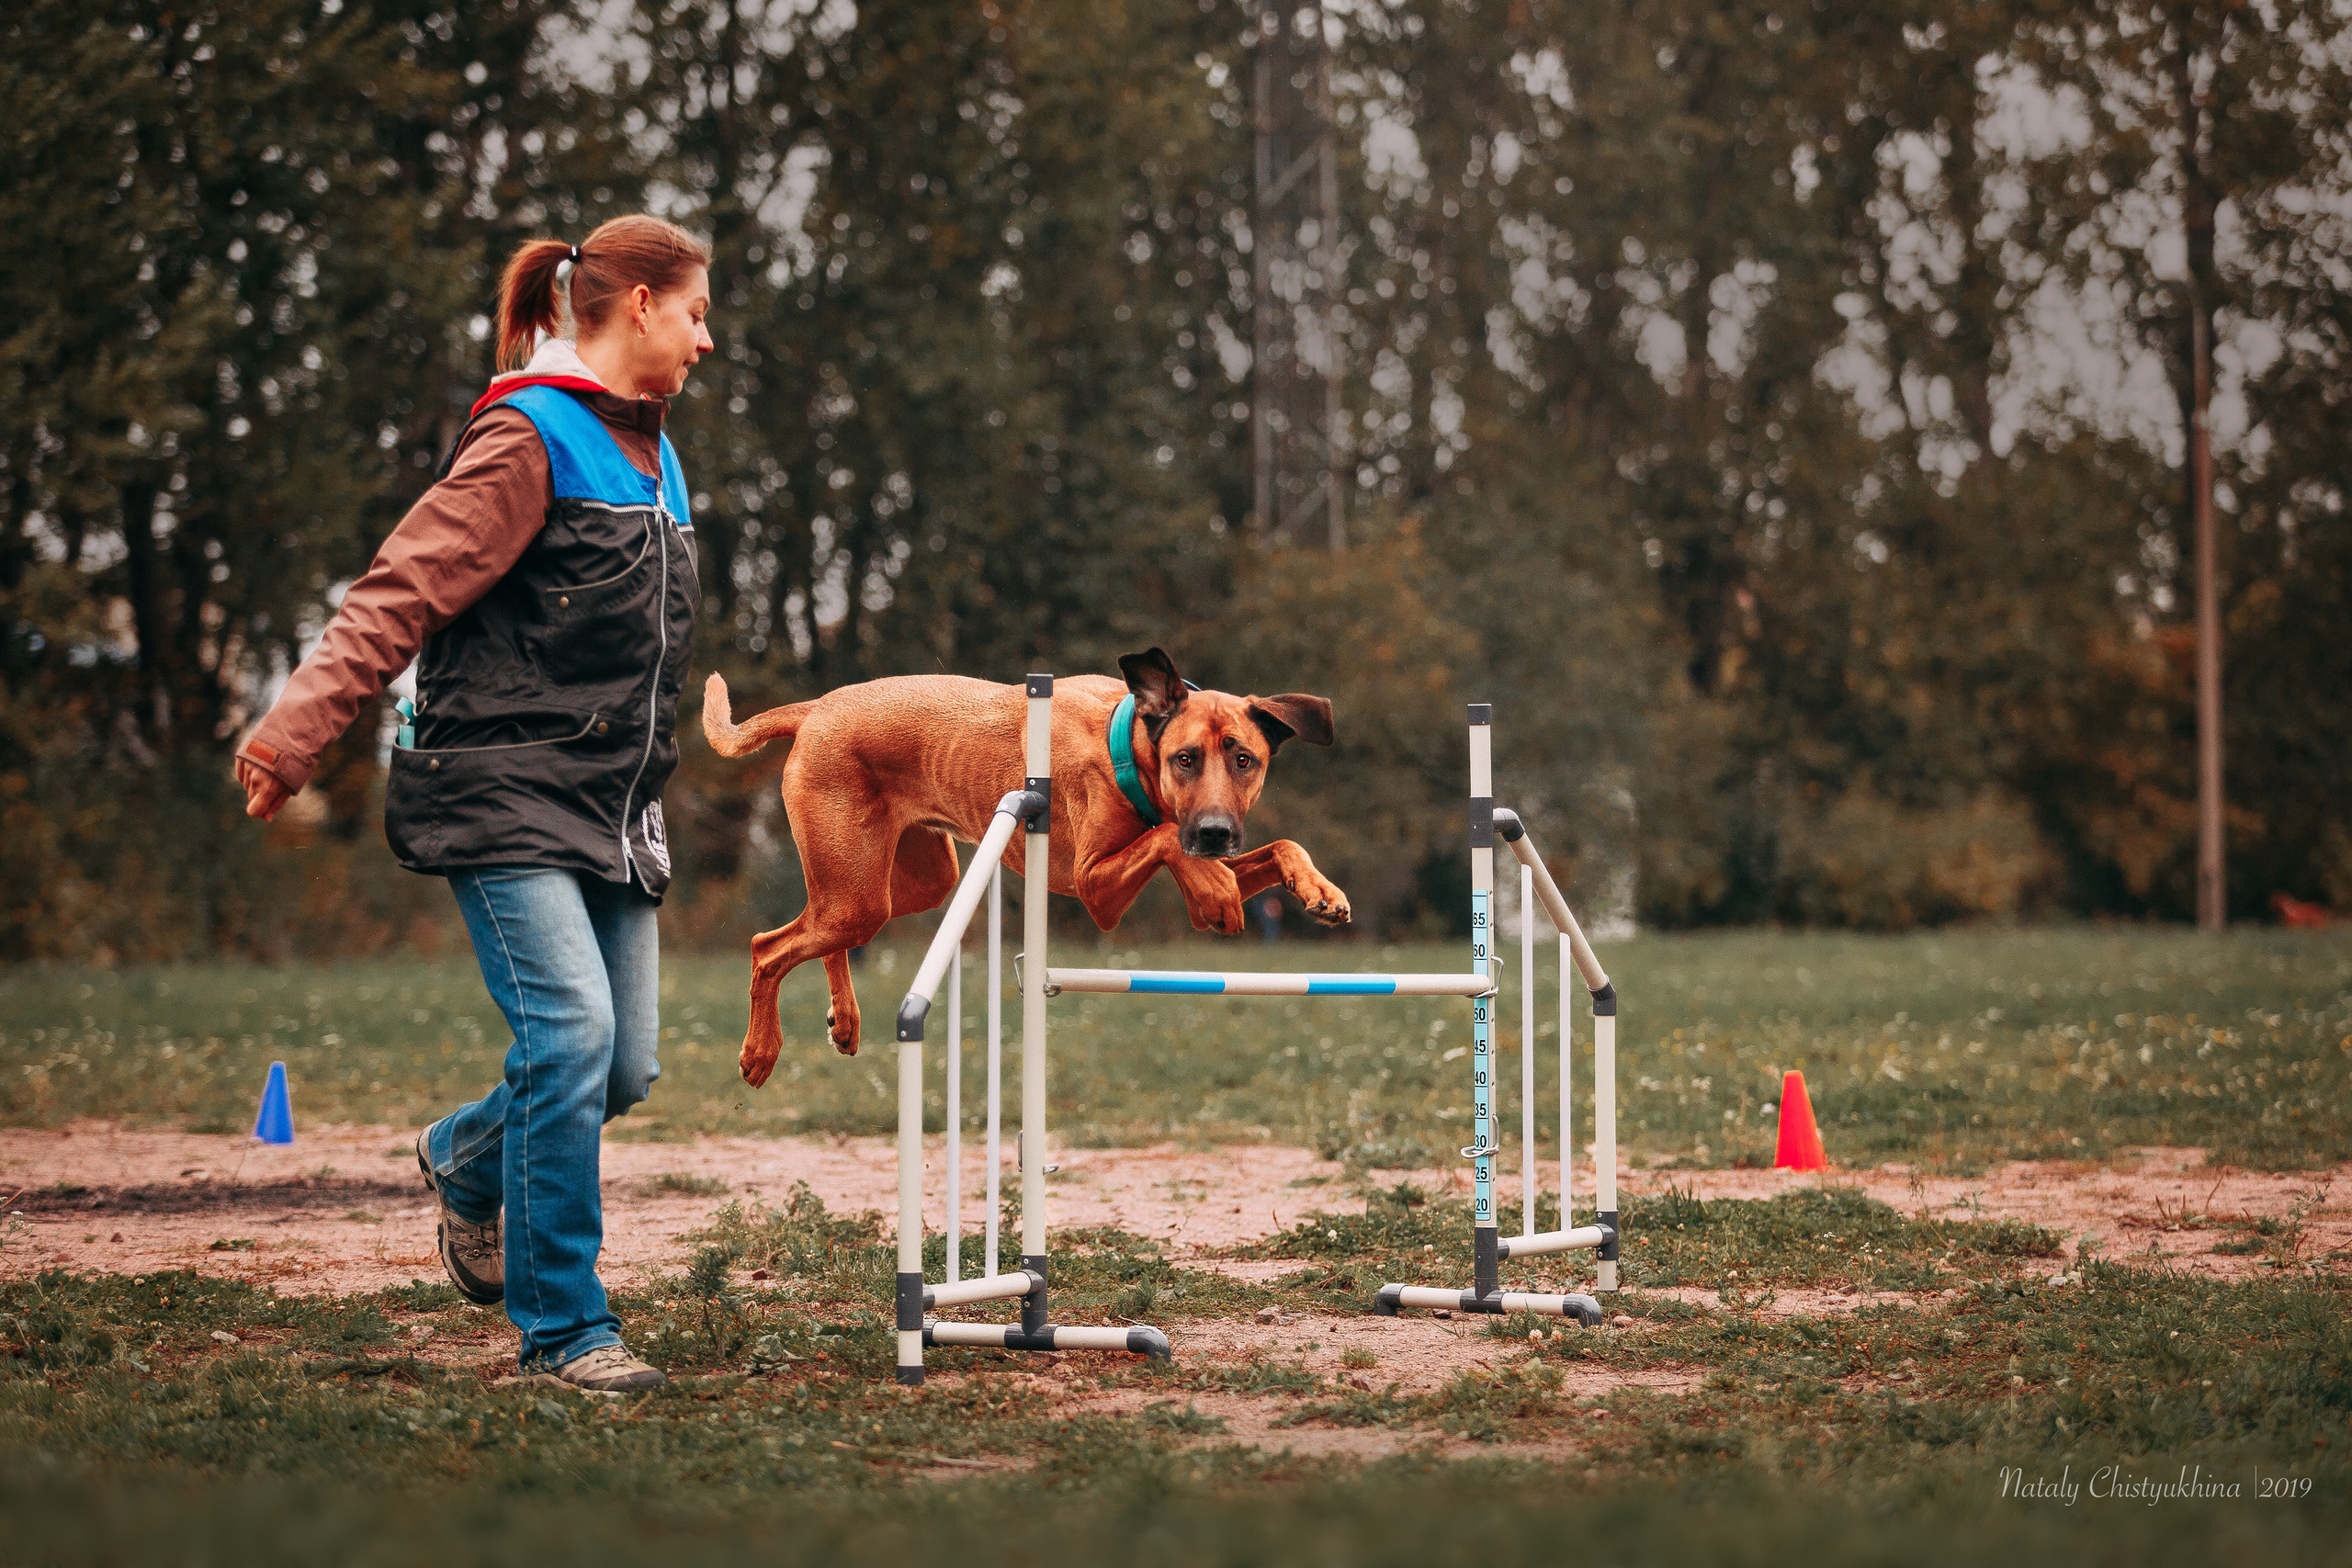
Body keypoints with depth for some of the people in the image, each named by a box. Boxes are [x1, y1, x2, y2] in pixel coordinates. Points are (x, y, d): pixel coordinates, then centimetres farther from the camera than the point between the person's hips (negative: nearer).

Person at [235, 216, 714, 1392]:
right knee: (572, 1033, -17)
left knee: (625, 1065, 4)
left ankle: (466, 1161, 36)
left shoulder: (648, 456, 16)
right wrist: (291, 733, -24)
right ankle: (561, 1325, -7)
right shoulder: (529, 441, -10)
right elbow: (401, 595, -16)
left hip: (613, 802, 8)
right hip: (506, 796, -8)